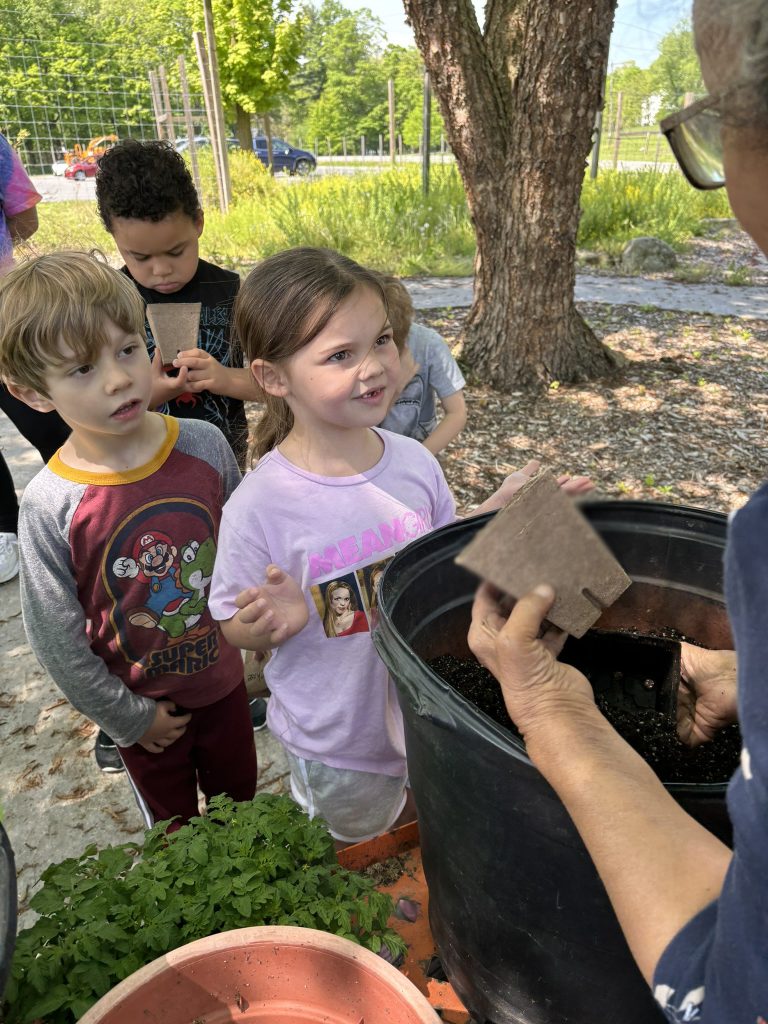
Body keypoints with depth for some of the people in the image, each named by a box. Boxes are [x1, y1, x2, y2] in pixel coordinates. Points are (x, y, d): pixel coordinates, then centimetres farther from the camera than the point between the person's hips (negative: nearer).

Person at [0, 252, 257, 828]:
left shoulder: (205, 446, -18)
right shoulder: (48, 508, -24)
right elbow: (58, 641, -14)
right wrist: (127, 719, -7)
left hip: (222, 678, 2)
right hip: (143, 705, -2)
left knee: (240, 799, 28)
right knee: (175, 823, 26)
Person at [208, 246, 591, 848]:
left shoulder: (415, 462, -13)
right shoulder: (260, 505, -26)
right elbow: (236, 627, -14)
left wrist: (498, 514, -12)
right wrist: (274, 621, -35)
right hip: (334, 747, -3)